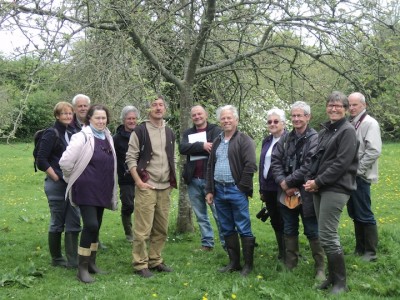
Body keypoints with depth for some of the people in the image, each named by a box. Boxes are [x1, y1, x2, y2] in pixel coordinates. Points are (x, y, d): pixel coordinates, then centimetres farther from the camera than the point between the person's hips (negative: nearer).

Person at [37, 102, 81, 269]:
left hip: (72, 185, 6)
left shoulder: (72, 134, 11)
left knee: (74, 222, 3)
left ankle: (73, 260, 8)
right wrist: (56, 178, -14)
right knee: (57, 223, 4)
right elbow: (41, 161, -13)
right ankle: (56, 259, 17)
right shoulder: (51, 134, -8)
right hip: (57, 185, -6)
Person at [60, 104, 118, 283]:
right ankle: (82, 268, -6)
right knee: (91, 225, -14)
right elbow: (65, 161, -18)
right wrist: (73, 179, -3)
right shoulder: (82, 137, -13)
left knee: (96, 226, 12)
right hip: (87, 189, -7)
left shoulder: (108, 138, 9)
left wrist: (111, 190, 18)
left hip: (101, 190, 7)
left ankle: (91, 263, 25)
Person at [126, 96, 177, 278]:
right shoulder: (140, 131, -3)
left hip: (165, 188, 5)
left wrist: (173, 180, 11)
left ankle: (155, 261, 21)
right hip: (146, 187, -5)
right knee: (142, 229, -5)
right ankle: (140, 264, 5)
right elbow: (130, 158, -5)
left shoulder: (169, 133, 14)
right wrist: (138, 181, -12)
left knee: (161, 228, 9)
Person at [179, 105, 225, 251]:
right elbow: (182, 148, -6)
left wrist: (194, 149, -11)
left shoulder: (216, 130, 0)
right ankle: (207, 243, 19)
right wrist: (201, 145, -18)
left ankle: (226, 242, 3)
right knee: (200, 215, 10)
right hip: (193, 180, 5)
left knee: (219, 213, -3)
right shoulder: (188, 133, 13)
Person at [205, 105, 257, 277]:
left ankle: (248, 265, 7)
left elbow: (250, 165, -13)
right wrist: (209, 190, 11)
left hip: (236, 191, -7)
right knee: (227, 230, 12)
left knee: (243, 229, -2)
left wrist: (241, 188, -13)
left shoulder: (244, 140, -5)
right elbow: (210, 167, 18)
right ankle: (234, 263, 22)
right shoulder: (217, 142, 16)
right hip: (219, 191, 7)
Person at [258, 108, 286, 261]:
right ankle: (281, 252, 26)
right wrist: (261, 189, 15)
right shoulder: (266, 141, 13)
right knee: (275, 222, 14)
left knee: (284, 223, 1)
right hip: (268, 188, 7)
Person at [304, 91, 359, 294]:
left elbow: (341, 163, -16)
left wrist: (318, 181, -15)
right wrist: (310, 179, 0)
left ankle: (340, 282, 4)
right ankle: (332, 276, 24)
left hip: (335, 189, -8)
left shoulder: (347, 131, -8)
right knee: (327, 234, 12)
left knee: (327, 236, -9)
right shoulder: (325, 131, 16)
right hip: (320, 188, 8)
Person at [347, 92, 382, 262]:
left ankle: (371, 252, 6)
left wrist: (357, 169, -17)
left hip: (360, 177, -8)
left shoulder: (370, 123, -9)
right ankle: (360, 249, 24)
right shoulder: (350, 124, 13)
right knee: (354, 214, 14)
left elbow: (374, 151, -19)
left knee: (365, 215, -3)